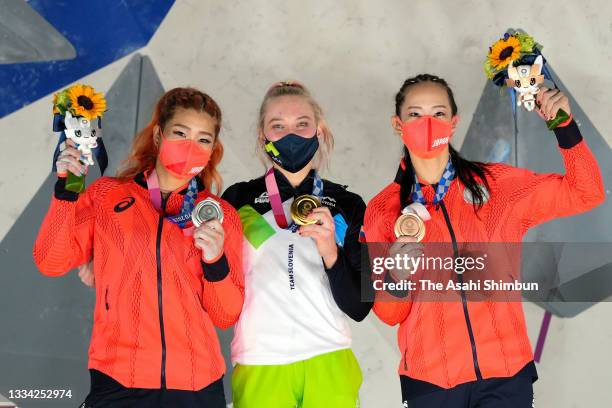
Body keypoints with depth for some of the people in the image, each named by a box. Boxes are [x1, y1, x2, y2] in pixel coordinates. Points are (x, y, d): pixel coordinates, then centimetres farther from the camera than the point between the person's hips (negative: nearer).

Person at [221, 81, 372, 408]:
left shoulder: (348, 205, 3)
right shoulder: (238, 200, 1)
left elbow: (358, 307, -1)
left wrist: (330, 252, -16)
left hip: (329, 364, 1)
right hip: (260, 367, 0)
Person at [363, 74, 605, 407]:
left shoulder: (496, 184, 0)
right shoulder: (382, 210, -1)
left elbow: (585, 194, 4)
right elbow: (389, 314, 0)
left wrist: (565, 126, -8)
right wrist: (396, 278, -22)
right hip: (429, 381, 0)